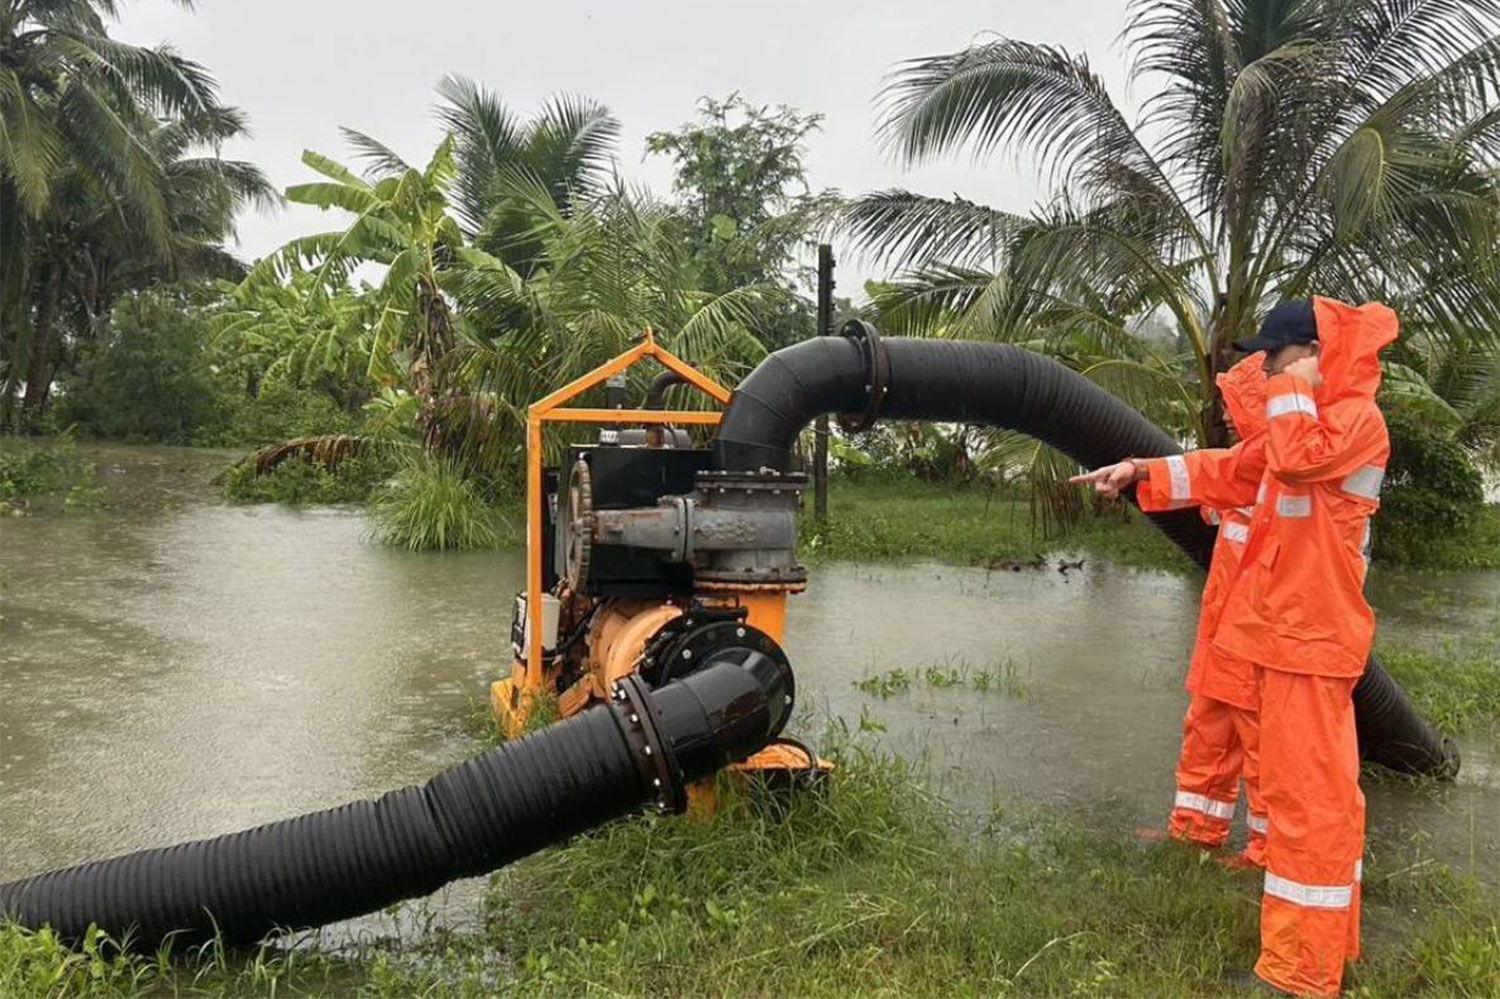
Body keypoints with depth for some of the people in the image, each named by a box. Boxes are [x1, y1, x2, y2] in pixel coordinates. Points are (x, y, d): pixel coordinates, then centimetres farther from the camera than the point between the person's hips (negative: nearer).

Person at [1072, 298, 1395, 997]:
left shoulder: (1358, 418, -12)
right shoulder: (1311, 418, 20)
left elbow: (1298, 458, -32)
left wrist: (1294, 388, -17)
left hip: (1313, 636, -10)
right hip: (1287, 628, 11)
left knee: (1310, 791, -7)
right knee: (1309, 786, 17)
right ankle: (1324, 940, 30)